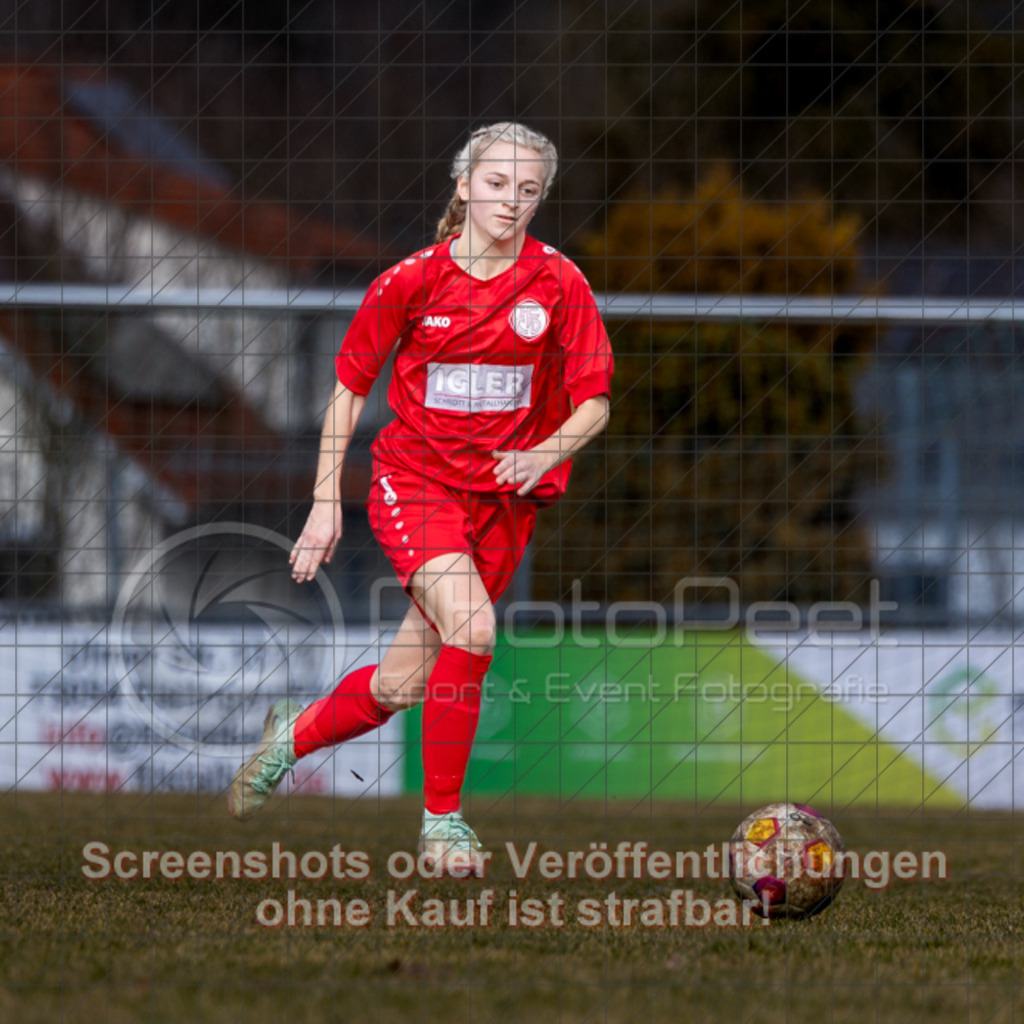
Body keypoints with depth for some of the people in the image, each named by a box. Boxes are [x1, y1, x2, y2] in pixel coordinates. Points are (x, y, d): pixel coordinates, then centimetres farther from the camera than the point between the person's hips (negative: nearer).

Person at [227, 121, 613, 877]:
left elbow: (594, 404, -4)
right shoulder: (412, 281, -5)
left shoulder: (559, 282, -5)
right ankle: (443, 817, -11)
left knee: (402, 686, 2)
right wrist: (326, 502, 1)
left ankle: (295, 735, 34)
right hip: (413, 481, -2)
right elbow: (350, 388, 4)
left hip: (504, 500, 2)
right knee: (472, 626, -27)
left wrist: (542, 455, -25)